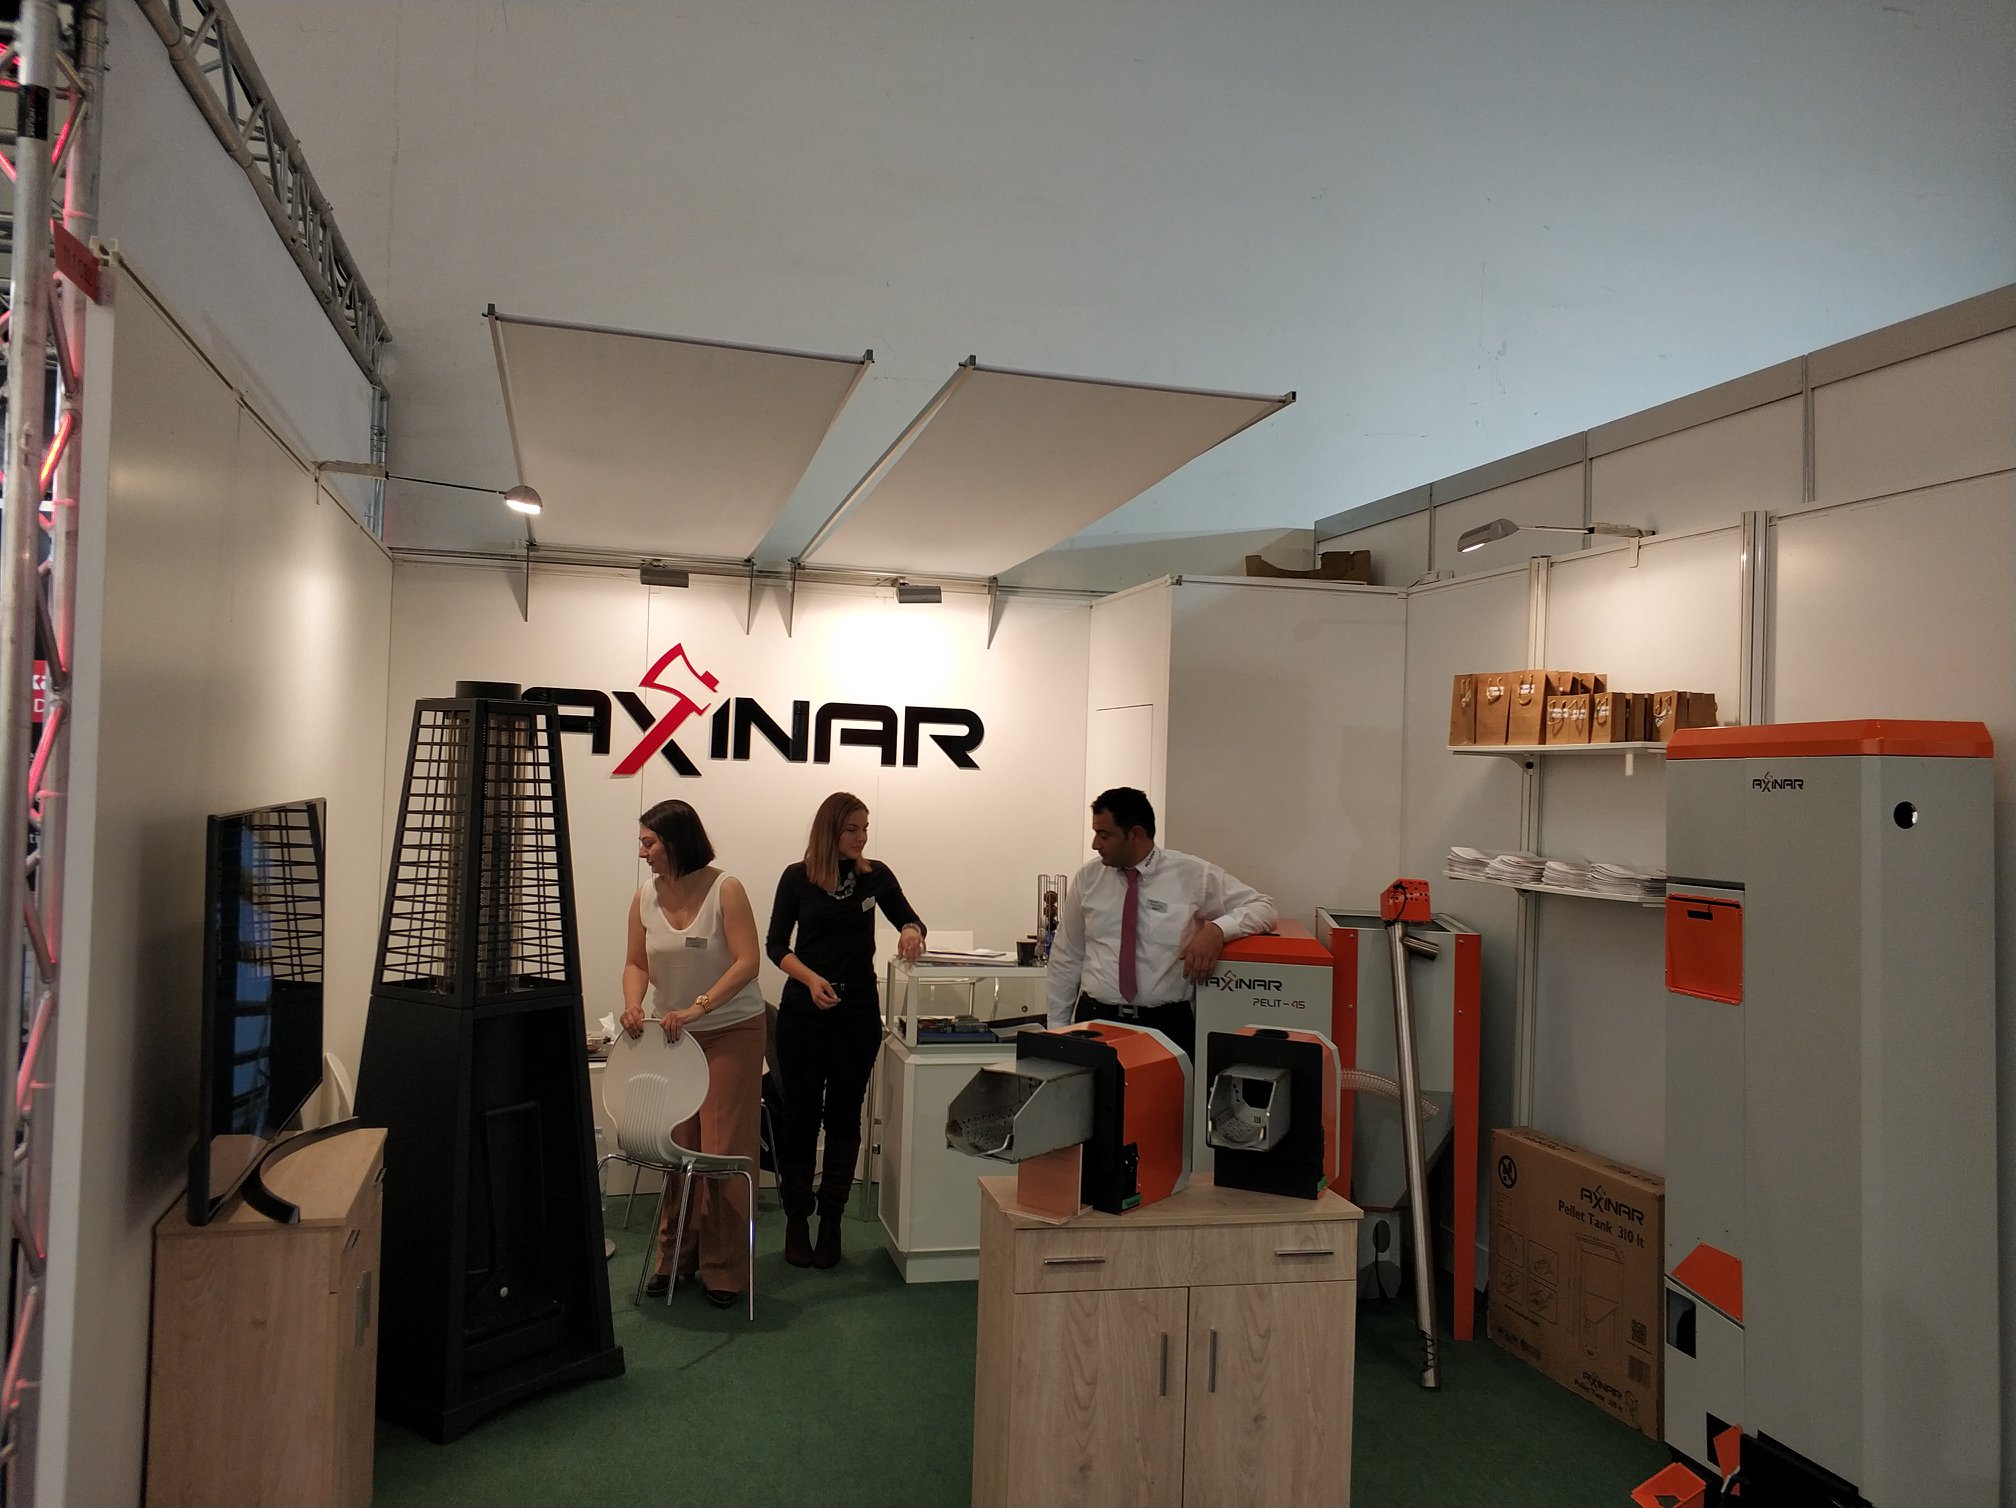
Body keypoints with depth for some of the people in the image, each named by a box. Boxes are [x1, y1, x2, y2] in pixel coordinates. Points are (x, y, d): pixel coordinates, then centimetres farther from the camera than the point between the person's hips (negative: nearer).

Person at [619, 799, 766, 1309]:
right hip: (672, 1035, 4)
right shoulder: (645, 896, 0)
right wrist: (633, 1004, -13)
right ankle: (675, 1257, 23)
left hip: (732, 1032, -4)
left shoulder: (725, 889, -14)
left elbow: (747, 962, -18)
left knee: (724, 1151, -1)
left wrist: (696, 1008, -26)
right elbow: (637, 963, 7)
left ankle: (724, 1270, 10)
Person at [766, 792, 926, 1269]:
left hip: (858, 1010, 1)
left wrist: (911, 932, -12)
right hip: (803, 1010, -1)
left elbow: (909, 919, 12)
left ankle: (830, 1220, 17)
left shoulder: (875, 875, 2)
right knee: (801, 1114, 3)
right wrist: (810, 978, -17)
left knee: (844, 1116, 6)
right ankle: (796, 1220, 15)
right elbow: (776, 944, 0)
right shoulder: (797, 878, -2)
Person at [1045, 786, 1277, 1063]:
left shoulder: (1194, 875, -3)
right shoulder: (1087, 879, 3)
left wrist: (1217, 929, -18)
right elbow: (1066, 957, 9)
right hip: (1096, 1019, 2)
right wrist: (1058, 1026, 8)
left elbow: (1263, 908, 1)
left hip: (1168, 1025, -1)